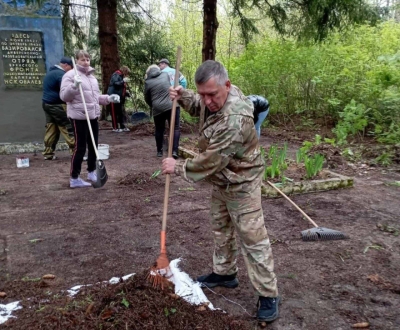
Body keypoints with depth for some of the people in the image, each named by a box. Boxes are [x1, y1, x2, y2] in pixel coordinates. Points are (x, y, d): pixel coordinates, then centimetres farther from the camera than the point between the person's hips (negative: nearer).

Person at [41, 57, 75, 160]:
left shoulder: (50, 72, 20)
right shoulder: (61, 74, -13)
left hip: (46, 103, 10)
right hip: (57, 105, -10)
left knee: (51, 129, 10)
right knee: (68, 128, -7)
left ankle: (48, 153, 11)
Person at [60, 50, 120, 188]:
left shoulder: (91, 76, 17)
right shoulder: (70, 75, -7)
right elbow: (64, 96, -14)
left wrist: (108, 98, 10)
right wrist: (74, 85, -27)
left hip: (92, 116, 8)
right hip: (79, 116, -8)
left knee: (93, 145, 15)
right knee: (80, 147, -4)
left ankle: (91, 172, 31)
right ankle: (74, 178, 5)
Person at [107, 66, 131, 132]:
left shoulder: (121, 77, 19)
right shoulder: (116, 75, -9)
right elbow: (115, 83, -24)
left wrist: (126, 93, 11)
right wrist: (123, 81, -24)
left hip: (120, 98, 9)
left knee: (122, 112, 9)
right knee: (115, 113, -2)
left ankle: (123, 127, 15)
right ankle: (115, 128, 3)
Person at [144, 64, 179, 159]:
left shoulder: (147, 82, 6)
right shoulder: (165, 74, 11)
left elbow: (147, 99, 15)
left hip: (158, 109, 0)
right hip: (172, 105, 0)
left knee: (159, 130, 15)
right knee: (175, 128, 4)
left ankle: (159, 151, 22)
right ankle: (174, 151, -6)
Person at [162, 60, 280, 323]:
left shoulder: (234, 121, -36)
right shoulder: (219, 96, -7)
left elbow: (210, 161, -30)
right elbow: (198, 105, 16)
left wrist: (178, 167, -15)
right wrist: (182, 95, -7)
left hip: (241, 185, -9)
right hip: (221, 181, 9)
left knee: (253, 239, -1)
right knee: (221, 229, 21)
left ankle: (269, 295, 12)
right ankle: (224, 273, 40)